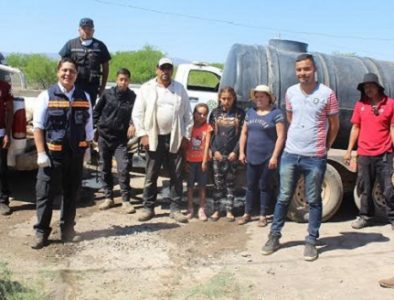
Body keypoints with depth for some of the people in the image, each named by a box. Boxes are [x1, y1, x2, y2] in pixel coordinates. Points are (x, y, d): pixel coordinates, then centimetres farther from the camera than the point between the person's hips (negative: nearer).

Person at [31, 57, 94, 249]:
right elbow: (38, 126, -5)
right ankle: (41, 233, 10)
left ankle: (67, 230, 24)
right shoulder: (47, 96, -2)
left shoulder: (84, 97, 7)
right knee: (45, 194, -1)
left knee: (71, 194, 12)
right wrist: (41, 153, -12)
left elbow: (88, 127, 11)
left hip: (76, 154, 3)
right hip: (53, 154, -3)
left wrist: (87, 150, 8)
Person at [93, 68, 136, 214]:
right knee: (105, 168, 9)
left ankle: (126, 200, -1)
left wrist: (132, 124, -25)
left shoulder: (132, 97, -5)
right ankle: (108, 198, 21)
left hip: (121, 139, -2)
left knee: (123, 168, -9)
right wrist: (96, 125, 3)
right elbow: (96, 110, 8)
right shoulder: (107, 93, -1)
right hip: (104, 136, 2)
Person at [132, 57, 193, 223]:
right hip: (154, 138, -1)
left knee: (176, 176, 5)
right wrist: (142, 134, -7)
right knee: (151, 176, 5)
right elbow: (137, 113, 0)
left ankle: (175, 208, 15)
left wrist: (186, 136, 1)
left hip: (175, 139, 1)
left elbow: (188, 115, 7)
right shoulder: (146, 88, 3)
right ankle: (148, 207, 15)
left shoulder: (180, 89, 7)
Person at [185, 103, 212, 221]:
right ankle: (190, 209, 15)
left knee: (202, 186, 6)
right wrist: (184, 160, -5)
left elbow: (207, 145, -5)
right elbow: (185, 144, 1)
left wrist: (204, 161, -11)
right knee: (190, 185, 7)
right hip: (190, 160, 1)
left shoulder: (207, 128, -1)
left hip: (202, 160, -1)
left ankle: (201, 210, 13)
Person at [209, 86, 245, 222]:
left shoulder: (240, 113, 1)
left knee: (230, 183, 6)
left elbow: (242, 134, -1)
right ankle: (216, 210, 12)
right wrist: (214, 150, -5)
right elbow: (211, 133, 5)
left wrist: (236, 151, -9)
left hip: (232, 154, -1)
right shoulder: (215, 113, 6)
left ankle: (229, 211, 13)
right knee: (218, 183, 5)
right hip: (218, 153, 1)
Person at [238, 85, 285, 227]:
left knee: (265, 187, 5)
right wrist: (242, 152, 6)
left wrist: (274, 157, -16)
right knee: (251, 186, 12)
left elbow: (281, 136, -11)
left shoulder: (276, 113, -7)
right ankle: (247, 214, 23)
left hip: (268, 158, -4)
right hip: (251, 157, 5)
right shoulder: (250, 112, 10)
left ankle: (263, 216, 16)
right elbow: (244, 133, 14)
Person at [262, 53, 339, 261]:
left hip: (315, 158, -3)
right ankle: (274, 236, 22)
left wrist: (324, 146, 8)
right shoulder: (290, 92, 3)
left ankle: (311, 241, 18)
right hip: (290, 154, 3)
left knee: (314, 201, 8)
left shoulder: (327, 94, -9)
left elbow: (334, 125, 1)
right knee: (283, 198, 11)